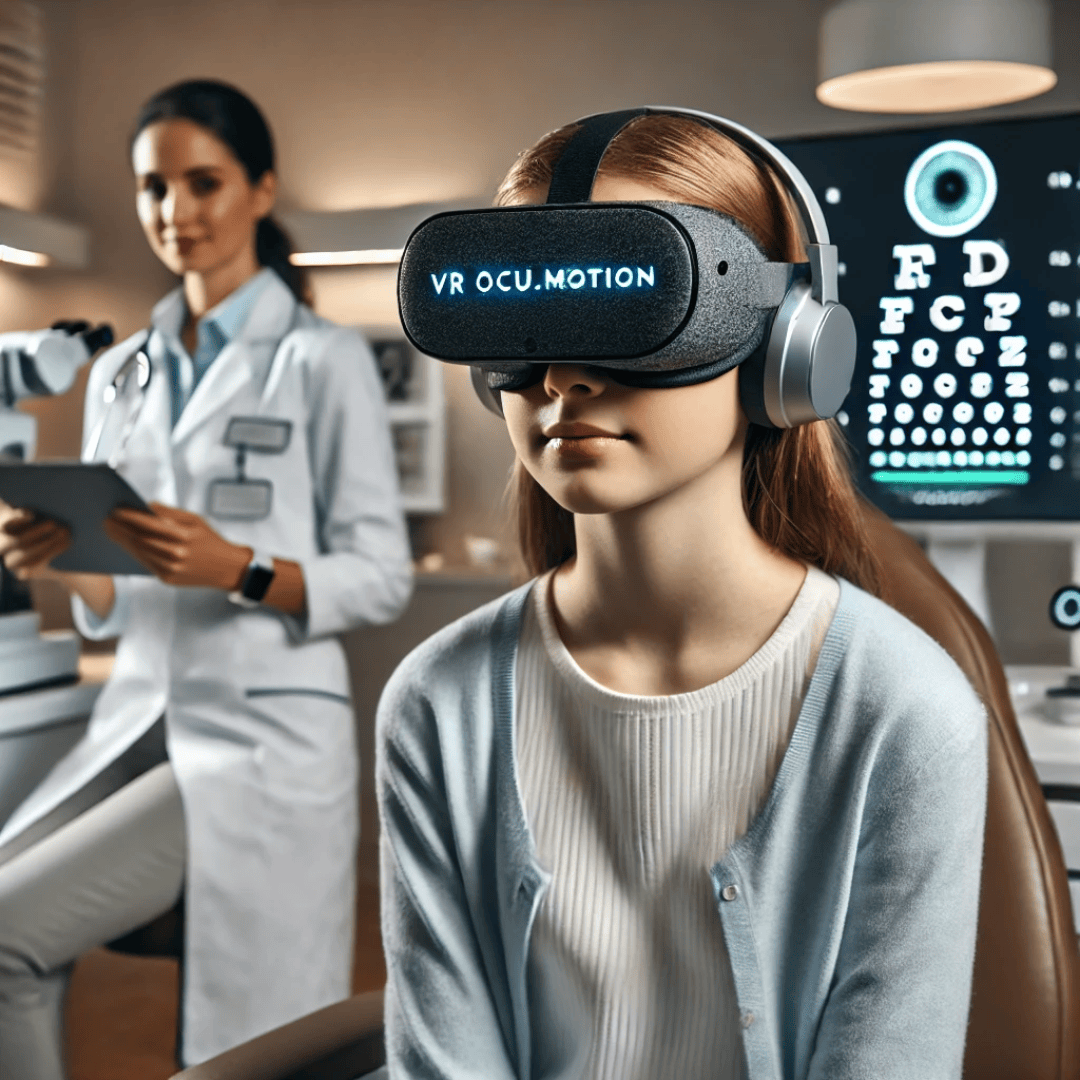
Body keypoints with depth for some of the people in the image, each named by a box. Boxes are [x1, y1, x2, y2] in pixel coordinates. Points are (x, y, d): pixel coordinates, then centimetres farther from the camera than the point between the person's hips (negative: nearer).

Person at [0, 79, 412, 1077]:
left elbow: (382, 580, -6)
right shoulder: (120, 375, 13)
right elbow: (113, 611, 16)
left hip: (265, 737, -5)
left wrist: (238, 569, -22)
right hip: (138, 718, 6)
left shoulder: (323, 360, -4)